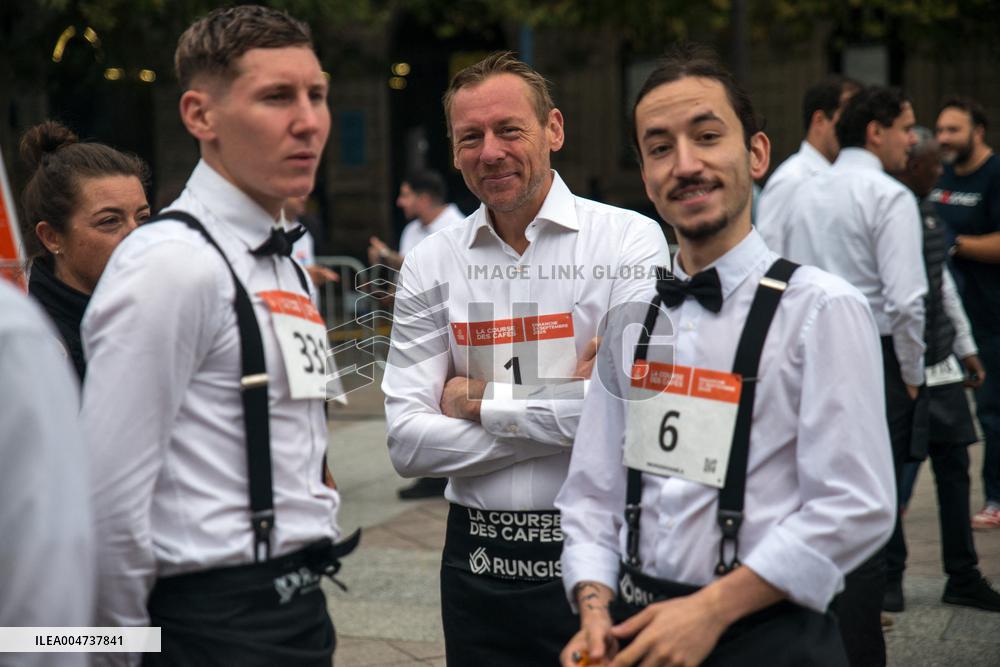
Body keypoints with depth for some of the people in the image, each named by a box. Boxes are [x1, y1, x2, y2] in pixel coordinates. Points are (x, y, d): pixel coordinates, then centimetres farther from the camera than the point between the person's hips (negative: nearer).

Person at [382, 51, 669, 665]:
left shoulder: (629, 239, -6)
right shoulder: (431, 264, 2)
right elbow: (409, 445, -5)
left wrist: (480, 399, -10)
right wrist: (563, 410, -11)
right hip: (479, 562, 3)